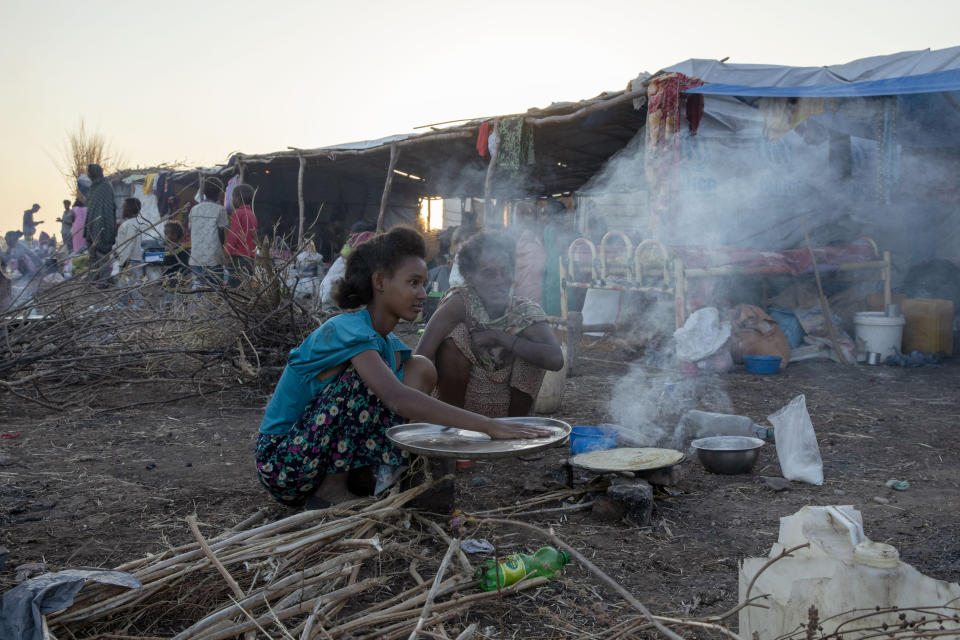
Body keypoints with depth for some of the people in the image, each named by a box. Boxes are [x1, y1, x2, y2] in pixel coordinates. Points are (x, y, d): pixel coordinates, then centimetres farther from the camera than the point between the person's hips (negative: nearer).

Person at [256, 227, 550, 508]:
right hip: (283, 464, -8)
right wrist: (487, 426, -42)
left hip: (339, 458, 8)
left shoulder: (391, 345, 7)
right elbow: (396, 398, -38)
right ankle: (332, 489, -17)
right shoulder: (348, 330, -23)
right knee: (367, 376, -28)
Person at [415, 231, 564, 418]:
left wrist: (499, 337, -26)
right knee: (456, 336, -23)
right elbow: (422, 356, -24)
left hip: (509, 407, 2)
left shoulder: (527, 311, -11)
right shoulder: (461, 302, -17)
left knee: (531, 352, -19)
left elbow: (555, 359, -27)